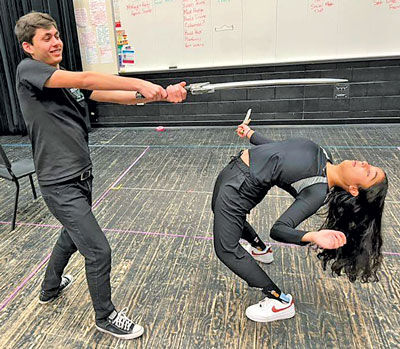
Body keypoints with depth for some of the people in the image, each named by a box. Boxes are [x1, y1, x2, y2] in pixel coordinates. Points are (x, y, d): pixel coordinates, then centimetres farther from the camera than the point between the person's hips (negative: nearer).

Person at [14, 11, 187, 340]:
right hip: (61, 184, -8)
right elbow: (85, 79, -25)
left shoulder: (70, 81, 9)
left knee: (72, 235, 27)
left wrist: (161, 94, -15)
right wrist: (140, 83, -30)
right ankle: (106, 317, 21)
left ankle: (50, 288, 53)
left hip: (82, 176, 8)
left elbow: (114, 95, -2)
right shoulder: (27, 70, -11)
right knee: (99, 251, -4)